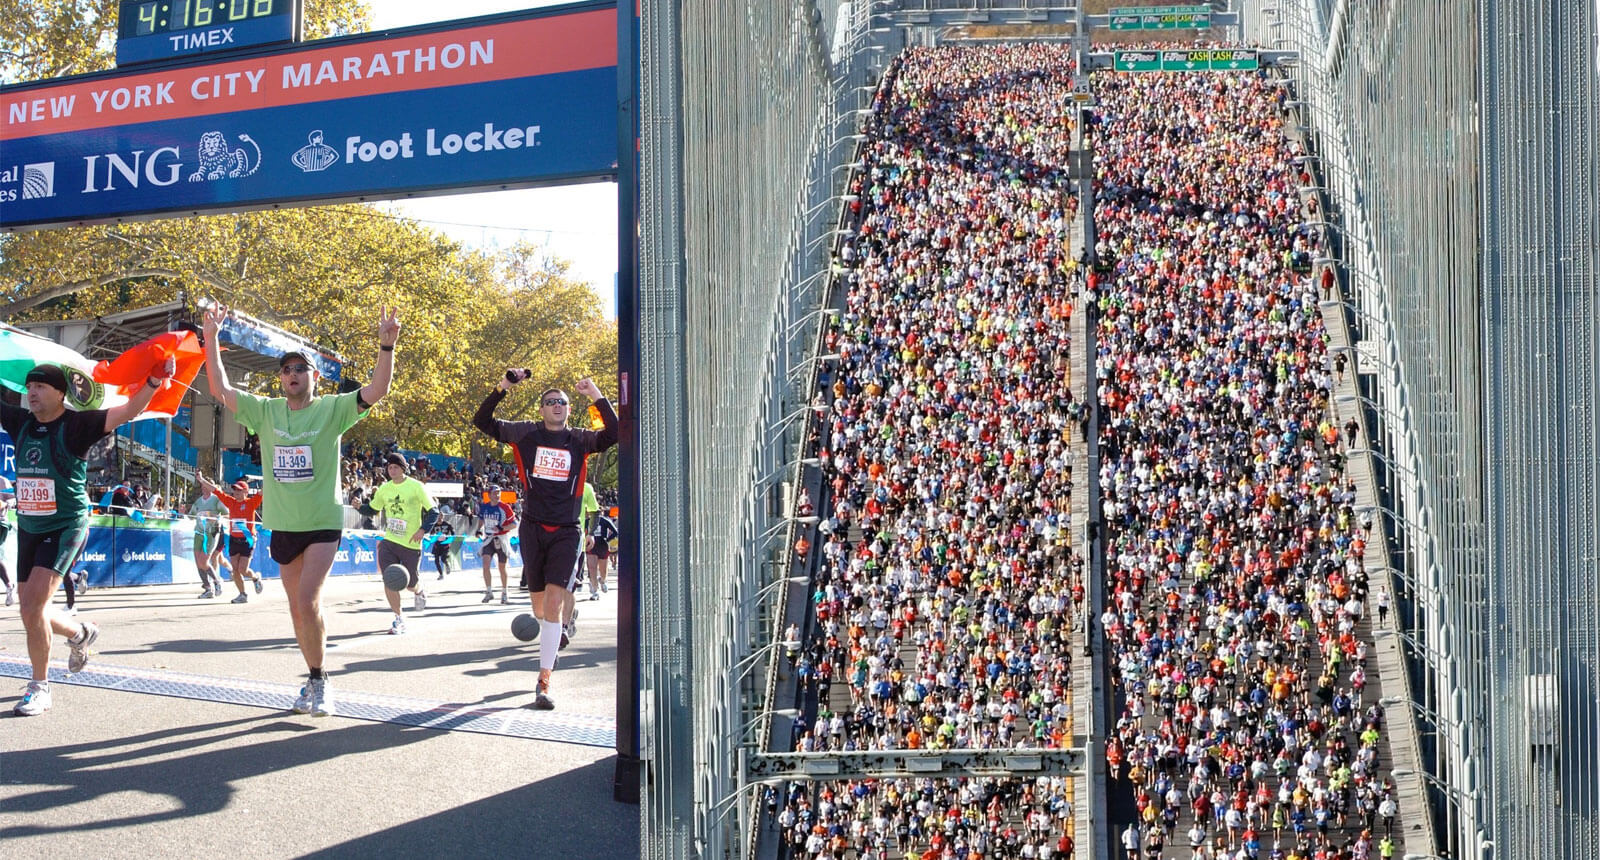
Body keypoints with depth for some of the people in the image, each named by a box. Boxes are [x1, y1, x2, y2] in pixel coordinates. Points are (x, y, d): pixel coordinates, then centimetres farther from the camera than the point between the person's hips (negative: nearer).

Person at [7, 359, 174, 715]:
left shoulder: (76, 425, -10)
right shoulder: (20, 422, 5)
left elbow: (126, 412, -22)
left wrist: (154, 382, -38)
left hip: (66, 527, -6)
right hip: (28, 528, 6)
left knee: (32, 608, -17)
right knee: (33, 613, 13)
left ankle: (40, 688, -2)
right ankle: (80, 633, 45)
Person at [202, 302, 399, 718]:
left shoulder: (332, 409, -3)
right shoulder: (266, 411, 6)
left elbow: (377, 390, -14)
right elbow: (220, 390, 5)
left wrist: (387, 345, -26)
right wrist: (211, 339, -1)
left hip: (323, 524, -4)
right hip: (283, 526, 5)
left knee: (308, 602, -17)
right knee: (298, 609, 10)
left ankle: (318, 681, -2)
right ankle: (315, 680, 23)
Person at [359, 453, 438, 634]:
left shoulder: (416, 487, -7)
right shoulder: (384, 489, 6)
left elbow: (433, 511, -6)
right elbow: (373, 510, 20)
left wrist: (423, 530, -19)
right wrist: (359, 506, -2)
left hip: (411, 544, -3)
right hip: (389, 542, 3)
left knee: (410, 584, 5)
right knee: (389, 582, -8)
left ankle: (419, 592, 43)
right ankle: (399, 619, 7)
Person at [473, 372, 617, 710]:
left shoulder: (579, 440, 2)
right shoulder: (527, 434, 3)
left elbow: (615, 434, -12)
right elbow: (482, 421, 2)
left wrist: (597, 396, -16)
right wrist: (502, 387, -10)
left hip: (566, 532, -1)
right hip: (532, 528, 2)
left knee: (554, 602, -14)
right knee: (539, 603, 11)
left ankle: (544, 682, -11)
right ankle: (552, 637, 48)